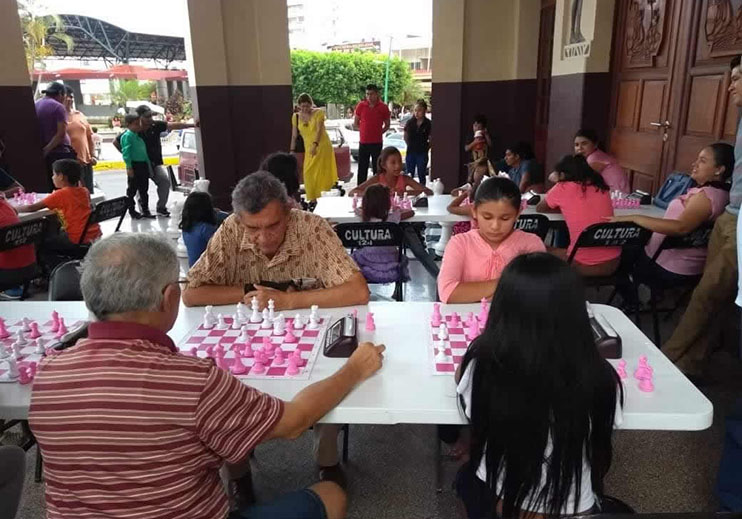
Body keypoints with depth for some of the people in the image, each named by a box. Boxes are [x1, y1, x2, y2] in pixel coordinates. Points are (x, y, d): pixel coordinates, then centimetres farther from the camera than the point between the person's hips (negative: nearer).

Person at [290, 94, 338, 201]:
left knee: (321, 172, -6)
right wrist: (292, 151, 5)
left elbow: (319, 130, -16)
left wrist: (315, 145, -29)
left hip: (322, 146, -4)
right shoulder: (296, 117, 7)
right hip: (308, 149, 4)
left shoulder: (318, 113, -4)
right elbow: (294, 136, 11)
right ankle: (312, 199, 7)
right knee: (308, 174, -2)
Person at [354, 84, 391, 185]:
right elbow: (355, 124, 11)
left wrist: (380, 132, -2)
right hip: (363, 142, 1)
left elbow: (387, 124, 10)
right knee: (362, 169, 5)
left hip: (377, 143, -1)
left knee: (377, 169, 4)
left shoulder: (383, 107, -2)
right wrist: (363, 129, -1)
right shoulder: (361, 106, 2)